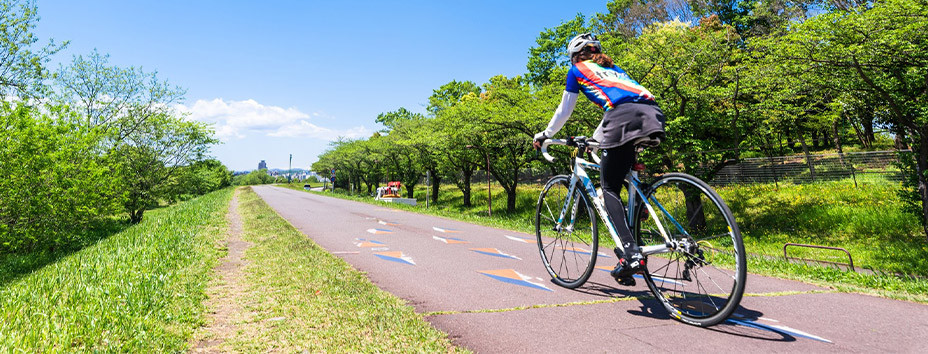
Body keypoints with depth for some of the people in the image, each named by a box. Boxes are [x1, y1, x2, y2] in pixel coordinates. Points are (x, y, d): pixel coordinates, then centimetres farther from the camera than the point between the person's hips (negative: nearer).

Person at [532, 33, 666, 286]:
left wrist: (545, 135, 41)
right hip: (652, 113, 7)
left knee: (609, 189, 0)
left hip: (625, 117, -6)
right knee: (627, 182, 19)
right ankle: (630, 244, 15)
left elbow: (564, 111, 27)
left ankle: (632, 253, -14)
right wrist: (596, 137, 58)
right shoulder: (613, 69, 38)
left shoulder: (578, 70, 22)